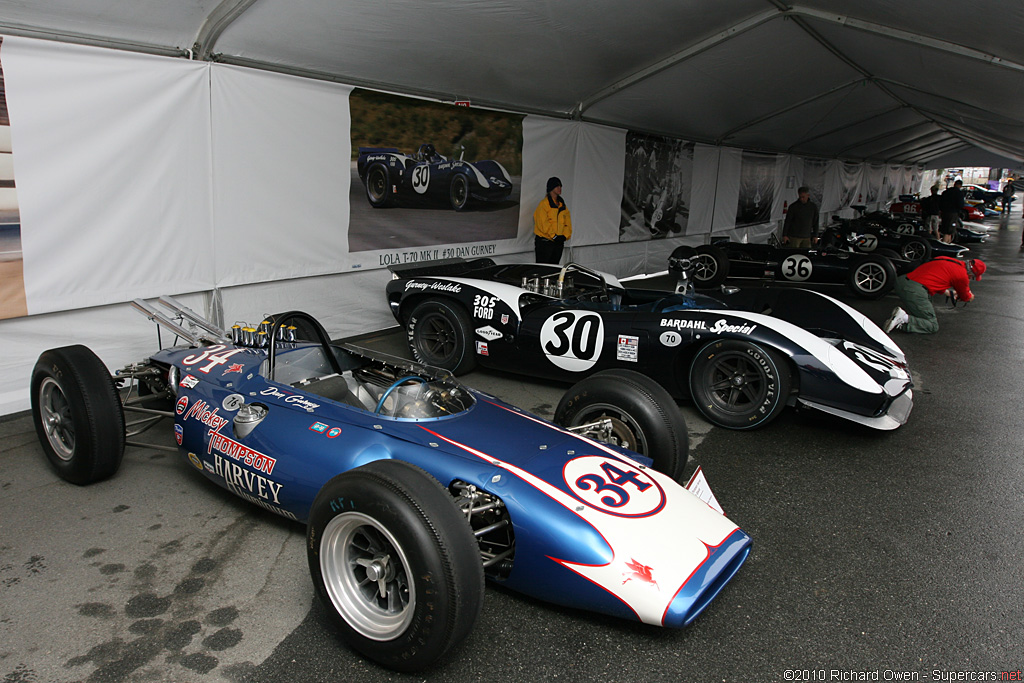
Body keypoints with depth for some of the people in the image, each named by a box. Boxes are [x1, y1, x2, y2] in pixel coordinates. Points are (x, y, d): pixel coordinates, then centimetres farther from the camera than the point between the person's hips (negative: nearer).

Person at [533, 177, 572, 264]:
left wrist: (565, 236, -4)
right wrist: (553, 236, -18)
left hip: (558, 242, 7)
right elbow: (543, 223, -17)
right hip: (544, 242, -7)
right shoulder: (544, 204, -8)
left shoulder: (562, 205, 14)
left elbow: (568, 222, 12)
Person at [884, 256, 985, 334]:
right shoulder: (962, 275, 3)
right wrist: (970, 296, 46)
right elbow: (965, 297, 23)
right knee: (933, 326, 4)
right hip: (915, 291, -8)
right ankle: (904, 319, -17)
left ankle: (903, 312, 6)